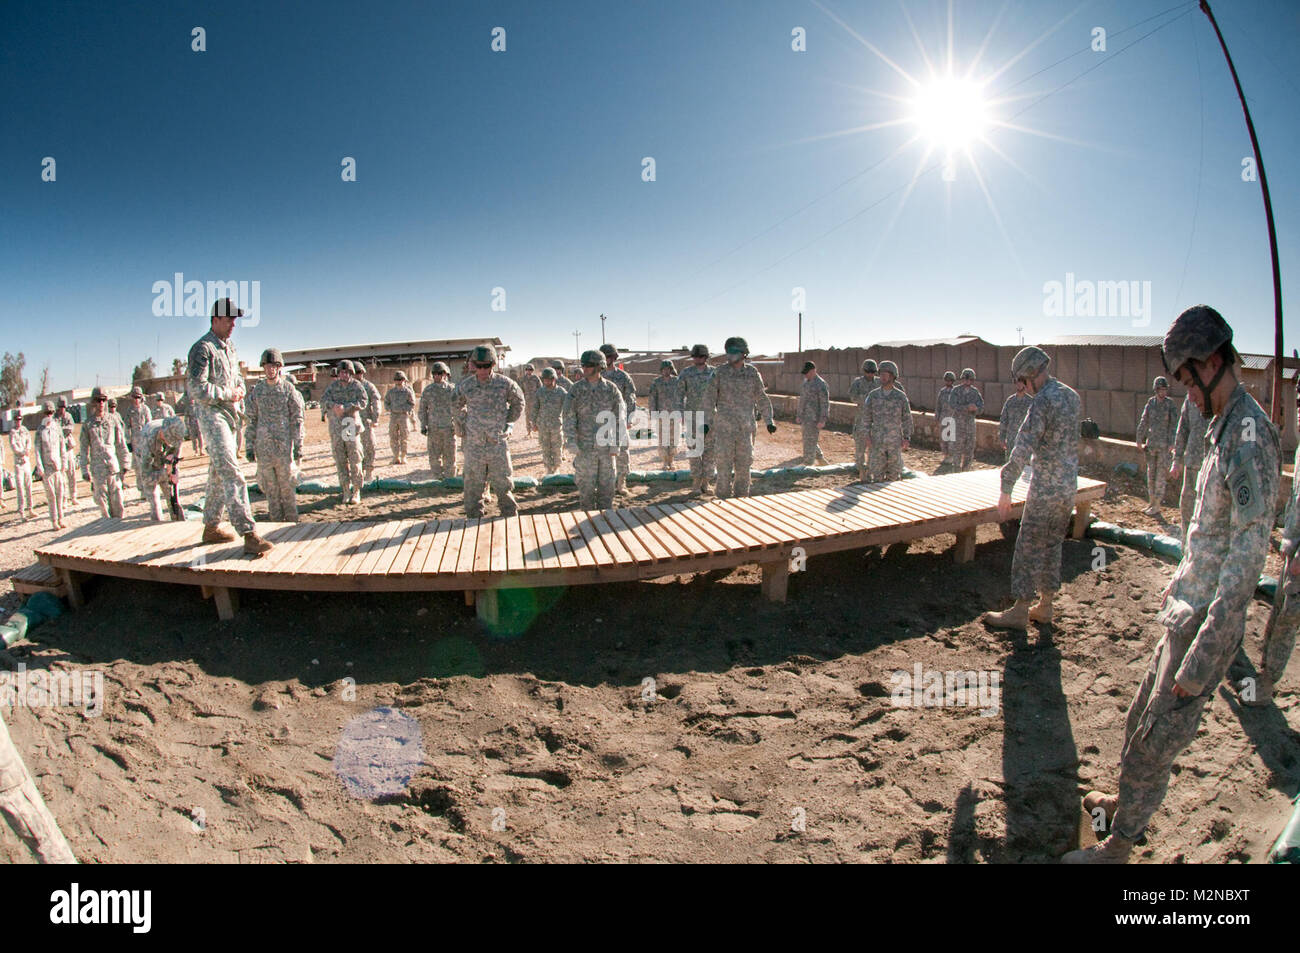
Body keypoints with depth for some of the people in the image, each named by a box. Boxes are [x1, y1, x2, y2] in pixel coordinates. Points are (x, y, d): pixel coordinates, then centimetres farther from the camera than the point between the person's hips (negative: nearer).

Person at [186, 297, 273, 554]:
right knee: (231, 475, -16)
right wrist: (227, 395, -13)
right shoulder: (203, 348, -11)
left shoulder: (229, 348, 18)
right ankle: (249, 534, -22)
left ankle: (211, 527, 26)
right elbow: (196, 387, -20)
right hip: (211, 415, -9)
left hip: (229, 416, 10)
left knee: (219, 475, 15)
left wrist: (240, 391, 6)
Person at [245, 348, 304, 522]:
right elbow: (251, 420, 10)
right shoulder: (257, 390, 7)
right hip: (263, 446, 2)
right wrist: (249, 446, 5)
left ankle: (292, 520, 12)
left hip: (284, 444, -2)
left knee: (286, 485, 2)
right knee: (270, 487, 6)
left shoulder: (289, 389, 0)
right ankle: (276, 520, 15)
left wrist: (298, 445, -5)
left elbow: (297, 420, 0)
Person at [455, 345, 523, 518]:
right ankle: (474, 516, 17)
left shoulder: (504, 384, -2)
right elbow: (458, 406, 22)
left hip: (498, 443, -1)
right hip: (473, 444, 1)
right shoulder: (465, 386, 1)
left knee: (503, 483, 4)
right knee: (473, 484, 6)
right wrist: (464, 424, 12)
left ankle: (510, 516, 16)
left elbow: (518, 403, 15)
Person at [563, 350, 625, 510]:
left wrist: (616, 444, -5)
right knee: (586, 486, 3)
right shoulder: (576, 389, -1)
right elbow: (569, 417, -2)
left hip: (607, 447, 1)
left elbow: (620, 417, 1)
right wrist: (571, 442, -11)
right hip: (585, 447, -1)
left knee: (607, 485, 7)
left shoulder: (611, 388, 0)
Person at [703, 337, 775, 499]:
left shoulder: (752, 373, 2)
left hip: (745, 427, 2)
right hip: (724, 427, -2)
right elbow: (709, 397, -1)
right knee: (724, 463, -1)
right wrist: (707, 422, -7)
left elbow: (762, 399, 8)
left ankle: (741, 498, 21)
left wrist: (769, 421, 5)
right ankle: (723, 499, 10)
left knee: (743, 465, 7)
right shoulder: (720, 372, -3)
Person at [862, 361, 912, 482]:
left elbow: (907, 418, 2)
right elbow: (867, 417, 4)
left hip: (895, 439, -1)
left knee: (894, 472, 4)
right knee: (877, 471, 1)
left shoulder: (901, 396, -2)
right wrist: (867, 436, -6)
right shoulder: (873, 395, 1)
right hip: (877, 440, 1)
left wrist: (907, 438, -5)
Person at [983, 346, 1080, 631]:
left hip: (1046, 487, -9)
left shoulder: (1043, 400, -19)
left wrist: (1006, 491, -23)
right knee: (1052, 544, 15)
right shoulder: (1071, 396, 9)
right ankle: (1045, 607, 23)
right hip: (1069, 485, 9)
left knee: (1029, 547, 0)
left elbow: (1022, 449, -25)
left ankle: (1020, 611, 6)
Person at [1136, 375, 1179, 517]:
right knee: (1151, 474, 11)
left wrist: (1172, 443, -14)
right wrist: (1139, 440, 11)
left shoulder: (1170, 405, -5)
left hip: (1164, 445, -5)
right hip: (1151, 443, 5)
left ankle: (1157, 506, 1)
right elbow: (1143, 422, 12)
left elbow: (1174, 425, -8)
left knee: (1160, 475, -3)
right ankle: (1151, 502, 21)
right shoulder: (1150, 403, 6)